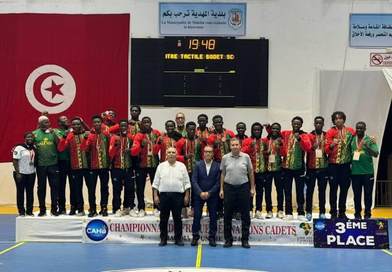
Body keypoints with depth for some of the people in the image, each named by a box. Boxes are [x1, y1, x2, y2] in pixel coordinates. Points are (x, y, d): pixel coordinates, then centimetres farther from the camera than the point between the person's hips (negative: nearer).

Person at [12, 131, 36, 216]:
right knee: (20, 193, 3)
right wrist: (17, 173, -15)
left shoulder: (34, 148, 7)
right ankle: (21, 212, 9)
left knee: (30, 193, 8)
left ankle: (29, 211, 15)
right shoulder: (19, 148, -11)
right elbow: (15, 161, -12)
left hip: (31, 173, 5)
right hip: (21, 174, -5)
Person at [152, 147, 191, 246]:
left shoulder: (181, 166, 6)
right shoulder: (161, 166, 7)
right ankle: (163, 239, 12)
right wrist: (155, 195, 0)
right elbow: (156, 183, 7)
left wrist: (186, 196, -1)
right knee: (163, 218, 4)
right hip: (164, 194, 1)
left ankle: (178, 239, 11)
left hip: (178, 195, -1)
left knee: (177, 218, 3)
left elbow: (186, 182, 5)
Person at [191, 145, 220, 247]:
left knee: (213, 217, 3)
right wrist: (200, 192, -14)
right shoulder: (198, 165, 0)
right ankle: (195, 237, 9)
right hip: (199, 194, 0)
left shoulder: (217, 166, -2)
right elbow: (194, 180, -4)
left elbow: (218, 182, -5)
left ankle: (212, 237, 12)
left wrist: (209, 193, -13)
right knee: (197, 216, 0)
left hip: (212, 195, 0)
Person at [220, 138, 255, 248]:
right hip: (229, 187, 0)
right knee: (227, 215, 5)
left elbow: (250, 172, 6)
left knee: (245, 215, 4)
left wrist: (252, 188, 4)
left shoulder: (246, 157, 0)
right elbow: (222, 174, 7)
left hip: (243, 187, 0)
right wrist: (221, 189, 4)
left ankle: (245, 239, 14)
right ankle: (228, 239, 16)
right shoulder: (225, 158, 2)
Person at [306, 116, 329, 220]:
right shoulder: (309, 136, 3)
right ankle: (308, 212, 9)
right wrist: (313, 147, -31)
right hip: (311, 168, -1)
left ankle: (322, 212, 12)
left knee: (322, 191, 5)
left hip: (323, 168, 1)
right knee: (309, 190, 2)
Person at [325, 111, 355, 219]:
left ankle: (342, 212, 18)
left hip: (346, 164, 3)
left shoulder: (350, 131, 5)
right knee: (333, 188, 0)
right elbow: (326, 149, -9)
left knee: (344, 188, 8)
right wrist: (331, 145, -29)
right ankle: (333, 212, 6)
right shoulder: (330, 132, -3)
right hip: (333, 164, -3)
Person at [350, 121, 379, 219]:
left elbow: (376, 154, -11)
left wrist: (367, 146, -25)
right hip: (355, 172, 2)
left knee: (368, 194, 3)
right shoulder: (352, 140, 6)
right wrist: (350, 164, 3)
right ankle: (357, 213, 16)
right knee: (357, 194, 8)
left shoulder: (370, 140, -1)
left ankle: (367, 214, 11)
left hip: (368, 172, -2)